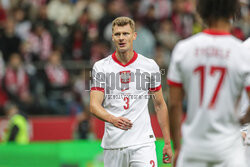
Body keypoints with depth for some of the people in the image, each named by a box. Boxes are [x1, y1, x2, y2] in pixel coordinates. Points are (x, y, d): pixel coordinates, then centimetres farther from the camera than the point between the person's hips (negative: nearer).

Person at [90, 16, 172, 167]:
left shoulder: (150, 66, 5)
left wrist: (167, 143, 8)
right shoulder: (101, 67, 2)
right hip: (113, 144, 1)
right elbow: (94, 105, -6)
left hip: (143, 143, -1)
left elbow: (159, 105, 12)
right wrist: (113, 119, -28)